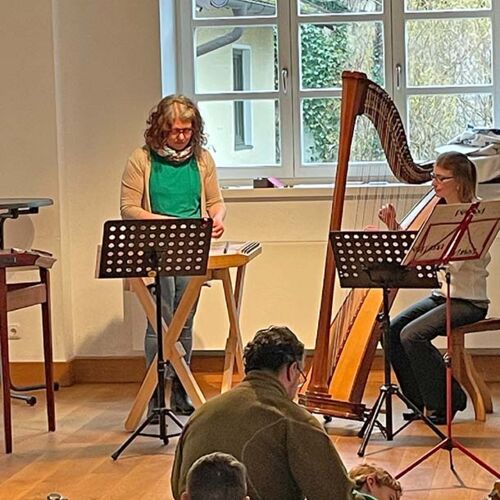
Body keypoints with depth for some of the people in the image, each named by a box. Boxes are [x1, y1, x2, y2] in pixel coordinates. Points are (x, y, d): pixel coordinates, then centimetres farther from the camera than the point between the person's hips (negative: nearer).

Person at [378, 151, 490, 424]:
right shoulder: (438, 210, 11)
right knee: (391, 331, -9)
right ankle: (423, 402, 1)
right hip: (441, 295, 8)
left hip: (469, 301, -8)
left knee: (413, 335, -24)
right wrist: (395, 228, -4)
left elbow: (453, 263, -24)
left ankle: (446, 402, -8)